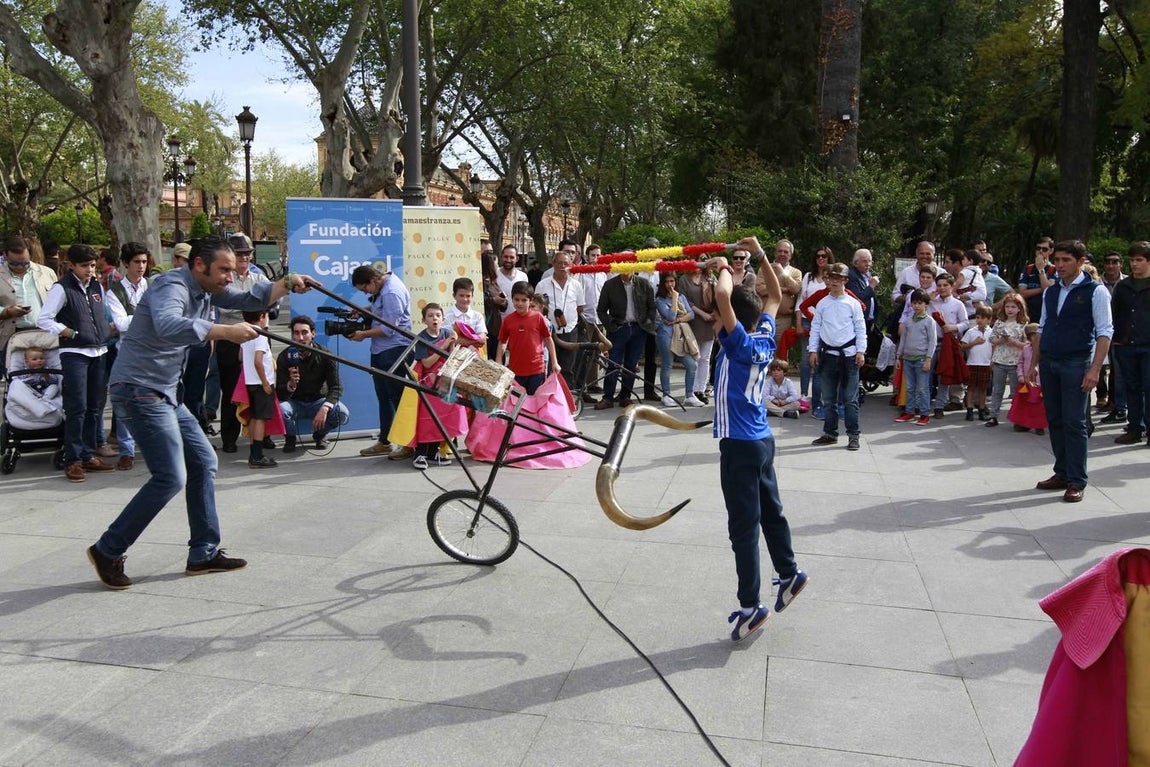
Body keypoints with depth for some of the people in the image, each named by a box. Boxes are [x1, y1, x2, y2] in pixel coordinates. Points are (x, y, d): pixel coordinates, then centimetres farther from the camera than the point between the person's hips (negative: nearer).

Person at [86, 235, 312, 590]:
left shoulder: (206, 289, 10)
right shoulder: (172, 287, -19)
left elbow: (250, 299, 14)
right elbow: (168, 325, -40)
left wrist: (287, 283, -2)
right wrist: (225, 331, -44)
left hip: (164, 394, 10)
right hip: (139, 391, -10)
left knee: (203, 461, 9)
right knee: (171, 477, -13)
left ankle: (204, 553, 16)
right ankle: (108, 551, 3)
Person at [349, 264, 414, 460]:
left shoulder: (392, 292, -19)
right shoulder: (383, 287, 12)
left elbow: (388, 329, -20)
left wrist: (364, 334, -10)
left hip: (394, 352, -11)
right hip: (380, 352, 11)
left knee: (397, 398, -6)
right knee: (383, 397, 15)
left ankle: (407, 444, 1)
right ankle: (383, 442, 24)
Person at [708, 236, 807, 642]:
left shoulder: (738, 343, -17)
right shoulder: (765, 338, 3)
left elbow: (722, 295, -33)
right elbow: (775, 295, 19)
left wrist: (725, 268, -13)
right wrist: (759, 254, 18)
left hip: (739, 444, -8)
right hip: (763, 440, 8)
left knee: (743, 525, -3)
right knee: (770, 510, 23)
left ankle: (750, 606, 2)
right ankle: (790, 573, 38)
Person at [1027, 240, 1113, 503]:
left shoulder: (1095, 291, -4)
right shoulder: (1050, 292, 13)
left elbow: (1104, 332, -7)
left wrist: (1094, 369, -15)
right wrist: (1034, 364, 14)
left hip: (1076, 363, -6)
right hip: (1049, 363, 6)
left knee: (1074, 422, -5)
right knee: (1055, 420, 9)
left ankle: (1077, 481, 2)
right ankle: (1062, 474, 19)